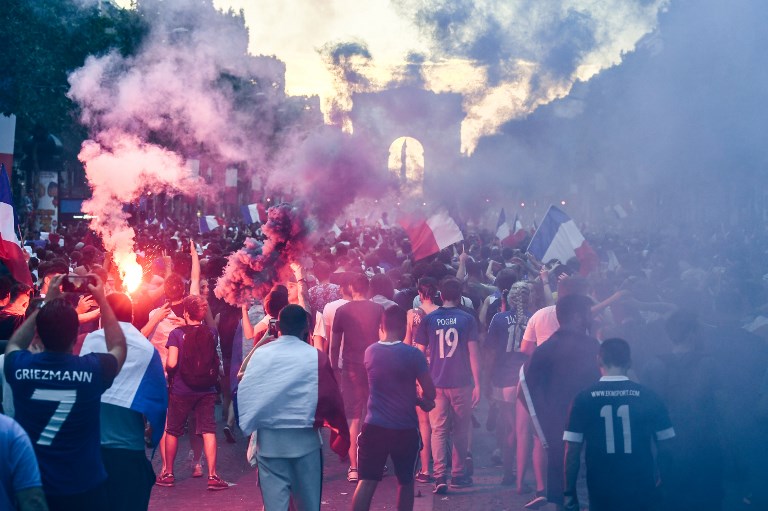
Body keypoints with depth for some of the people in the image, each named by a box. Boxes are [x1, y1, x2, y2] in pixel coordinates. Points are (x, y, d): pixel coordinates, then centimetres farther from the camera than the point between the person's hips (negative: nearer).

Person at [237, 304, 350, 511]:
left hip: (268, 440, 1)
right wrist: (342, 438, 3)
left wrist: (248, 425, 12)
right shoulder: (316, 357, -6)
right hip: (304, 439, -1)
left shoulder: (260, 354, 0)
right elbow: (331, 400, -6)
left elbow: (244, 394, -1)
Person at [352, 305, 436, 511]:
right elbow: (430, 393, -3)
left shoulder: (370, 352, 3)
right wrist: (423, 402, 20)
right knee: (405, 481, 15)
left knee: (367, 482, 1)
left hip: (374, 426, 2)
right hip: (406, 428, -2)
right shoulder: (413, 354, -10)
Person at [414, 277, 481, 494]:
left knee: (438, 430, 3)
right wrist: (477, 384, 0)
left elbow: (420, 352, 4)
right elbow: (473, 353, -4)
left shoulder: (428, 319, 2)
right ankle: (458, 475, 18)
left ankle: (440, 477, -9)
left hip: (436, 383, 1)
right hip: (461, 383, -1)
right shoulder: (467, 319, -1)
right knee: (460, 431, 13)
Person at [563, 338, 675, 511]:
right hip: (641, 490, 1)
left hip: (601, 492, -1)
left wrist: (569, 493, 2)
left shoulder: (584, 399, -5)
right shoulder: (648, 396, -3)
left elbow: (572, 451, -6)